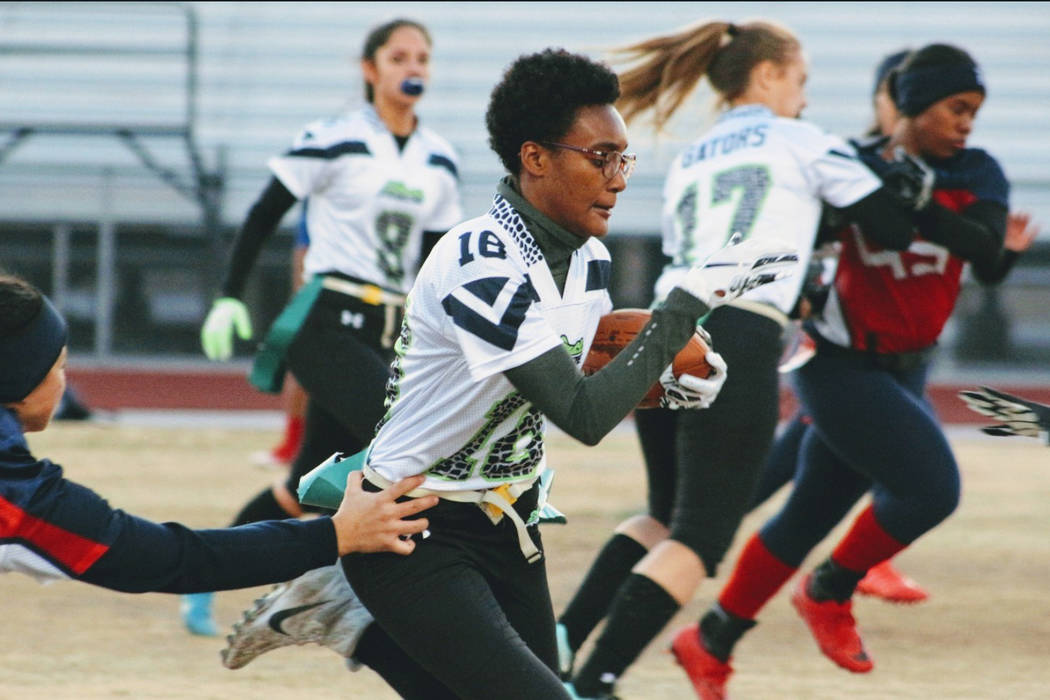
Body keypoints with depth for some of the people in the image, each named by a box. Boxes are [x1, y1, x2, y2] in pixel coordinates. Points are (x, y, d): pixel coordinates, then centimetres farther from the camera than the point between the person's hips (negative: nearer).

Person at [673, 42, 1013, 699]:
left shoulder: (976, 175, -2)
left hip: (905, 369, 5)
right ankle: (828, 593, 6)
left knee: (811, 515, 11)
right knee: (931, 487, -18)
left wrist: (915, 205, -33)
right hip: (844, 366, -5)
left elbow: (986, 251, -20)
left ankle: (711, 643, 25)